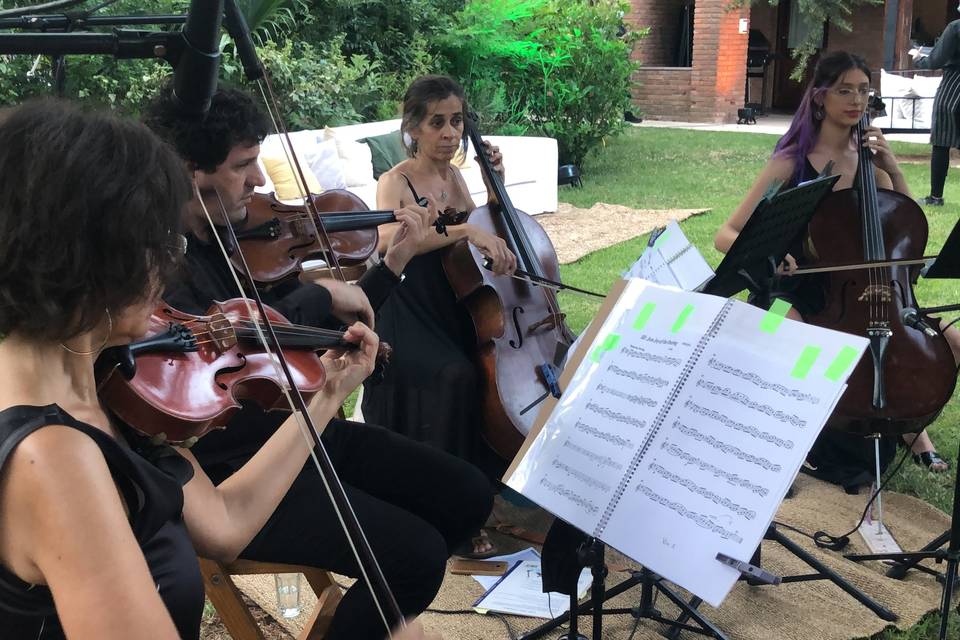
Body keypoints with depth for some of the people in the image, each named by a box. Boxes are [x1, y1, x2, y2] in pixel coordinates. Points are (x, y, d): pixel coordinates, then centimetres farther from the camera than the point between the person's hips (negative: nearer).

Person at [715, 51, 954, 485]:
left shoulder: (869, 158, 5)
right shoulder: (792, 162, -8)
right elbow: (726, 236, -12)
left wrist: (892, 170, -11)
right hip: (797, 292, -4)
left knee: (948, 342, -14)